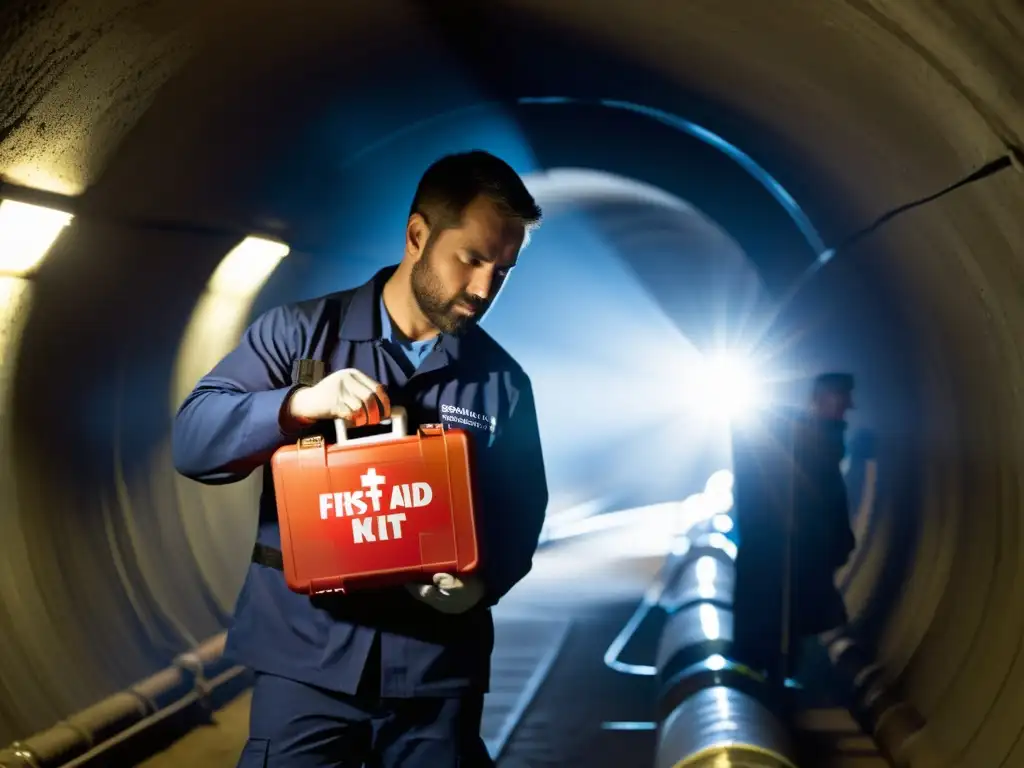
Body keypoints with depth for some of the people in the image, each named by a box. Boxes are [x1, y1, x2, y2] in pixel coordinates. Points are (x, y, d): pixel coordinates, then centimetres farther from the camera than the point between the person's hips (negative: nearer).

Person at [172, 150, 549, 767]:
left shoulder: (503, 382, 7)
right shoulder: (301, 333, 1)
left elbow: (521, 513, 9)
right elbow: (193, 441, -5)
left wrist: (481, 581, -12)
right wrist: (299, 404, -22)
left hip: (437, 670, 2)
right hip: (308, 655, -1)